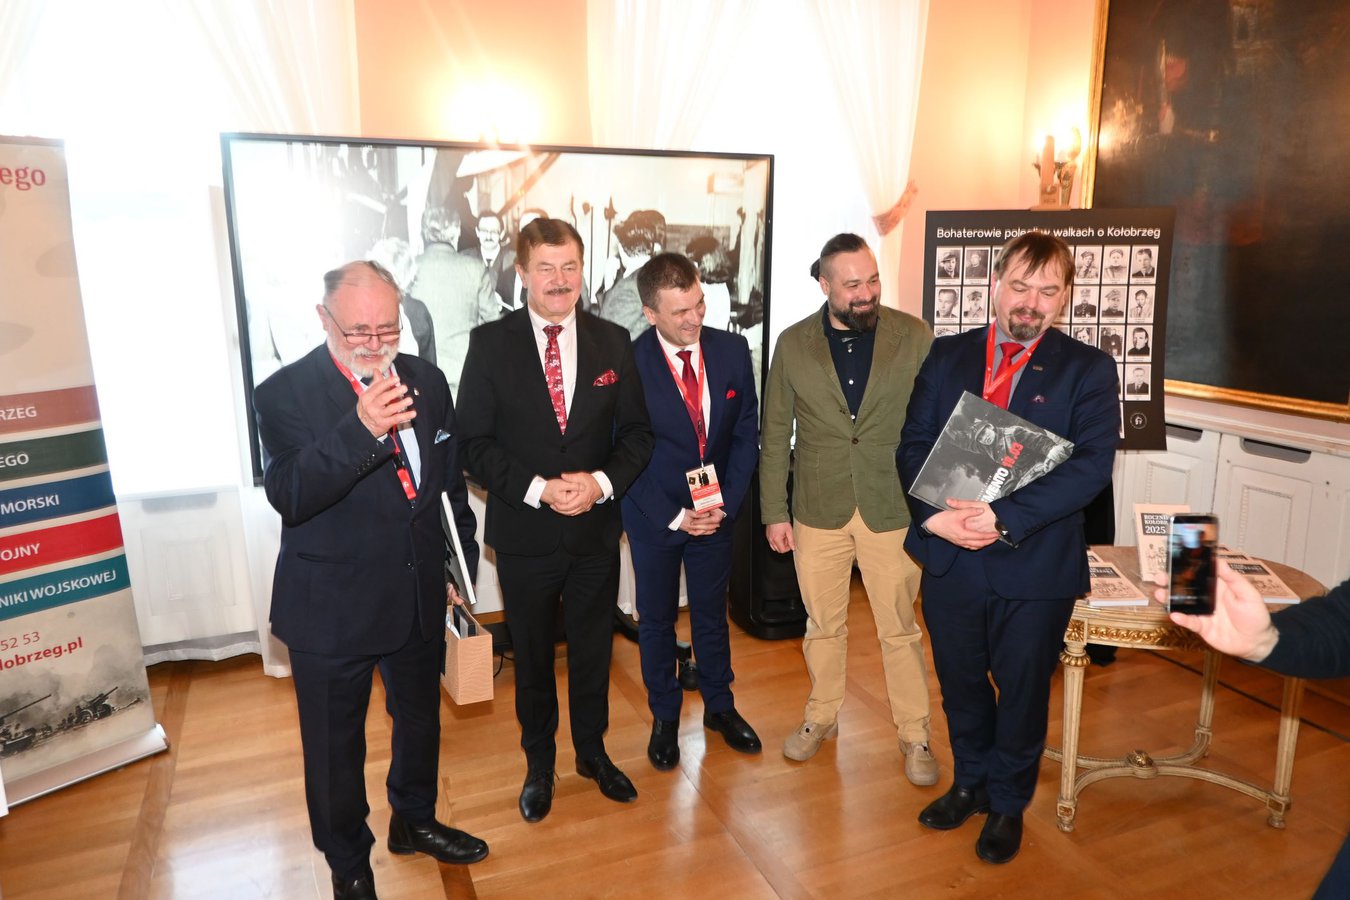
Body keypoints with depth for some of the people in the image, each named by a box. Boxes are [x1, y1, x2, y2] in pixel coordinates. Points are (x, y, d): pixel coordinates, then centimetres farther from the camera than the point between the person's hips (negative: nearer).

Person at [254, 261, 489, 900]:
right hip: (332, 607, -4)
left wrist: (463, 566, 11)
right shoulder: (285, 393, -14)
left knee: (420, 719, 24)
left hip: (420, 596, 5)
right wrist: (361, 429, -40)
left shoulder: (426, 380, 0)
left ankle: (414, 821, 50)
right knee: (335, 745, 13)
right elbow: (287, 494, -27)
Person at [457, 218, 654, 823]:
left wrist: (602, 481, -16)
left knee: (593, 649, 17)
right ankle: (539, 763, 38)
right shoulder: (490, 343, -6)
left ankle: (592, 751, 40)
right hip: (524, 534, -1)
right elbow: (475, 442, -8)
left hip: (596, 529, 2)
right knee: (532, 655, 16)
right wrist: (536, 489, -20)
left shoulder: (613, 342, 0)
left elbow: (637, 431, 2)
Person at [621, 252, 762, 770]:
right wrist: (674, 517, -17)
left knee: (712, 613, 18)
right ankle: (664, 717, 35)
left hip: (716, 510, 3)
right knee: (656, 619, 14)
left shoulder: (733, 350, -8)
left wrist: (727, 503, -11)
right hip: (654, 516, -2)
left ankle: (719, 707, 39)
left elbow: (747, 433, -2)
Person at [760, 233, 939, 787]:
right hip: (818, 511, 1)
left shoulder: (914, 337, -4)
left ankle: (915, 735, 28)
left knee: (900, 631, 9)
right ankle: (822, 717, 37)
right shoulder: (793, 343, -1)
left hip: (893, 509, -1)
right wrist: (774, 512, 1)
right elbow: (775, 434, 3)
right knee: (823, 625, 16)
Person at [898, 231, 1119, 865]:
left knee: (1023, 691, 15)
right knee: (961, 683, 18)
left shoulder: (1088, 370, -3)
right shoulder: (946, 356, 4)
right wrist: (935, 516, -18)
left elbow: (1091, 465, -14)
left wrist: (1005, 518, -24)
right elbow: (913, 444, -1)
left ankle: (1008, 804, 38)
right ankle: (971, 783, 42)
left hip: (1036, 564, -2)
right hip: (950, 557, 2)